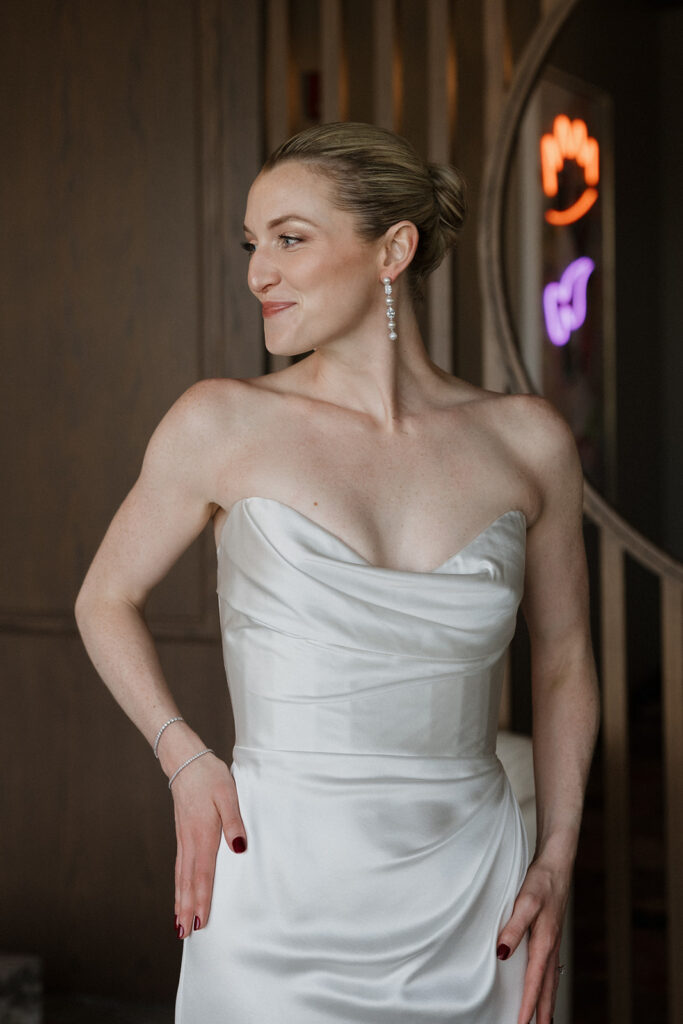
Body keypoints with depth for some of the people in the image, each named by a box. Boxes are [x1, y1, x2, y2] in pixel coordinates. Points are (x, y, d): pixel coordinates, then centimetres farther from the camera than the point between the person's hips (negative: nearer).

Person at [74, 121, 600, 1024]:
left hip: (469, 922, 2)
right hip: (282, 909, -2)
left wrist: (558, 859, 4)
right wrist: (185, 759, -5)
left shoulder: (526, 441, 0)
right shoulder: (223, 424, -5)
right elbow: (107, 599, 9)